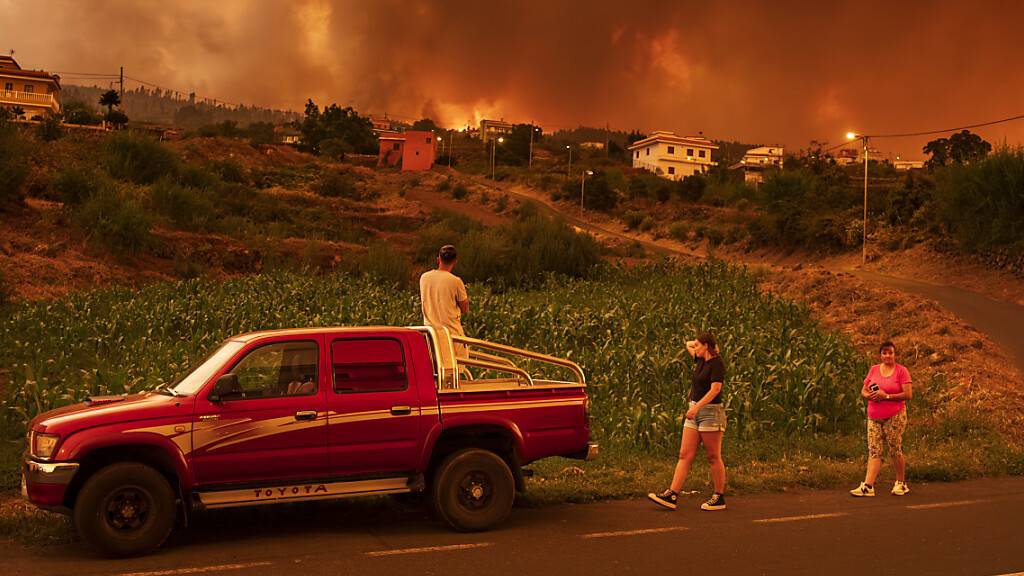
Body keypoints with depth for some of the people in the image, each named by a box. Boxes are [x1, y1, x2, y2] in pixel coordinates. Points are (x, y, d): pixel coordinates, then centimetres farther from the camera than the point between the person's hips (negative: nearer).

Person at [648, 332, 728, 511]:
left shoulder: (716, 363, -12)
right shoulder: (701, 360, 13)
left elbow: (715, 389, -23)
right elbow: (688, 345, 32)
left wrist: (697, 406, -30)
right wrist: (698, 343, 16)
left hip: (710, 411, -9)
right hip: (695, 411, 9)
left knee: (713, 457, -1)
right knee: (685, 455, 2)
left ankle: (719, 498, 8)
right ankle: (672, 495, -3)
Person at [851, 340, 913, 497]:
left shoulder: (901, 370, -3)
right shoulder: (874, 370, 11)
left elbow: (908, 394, -10)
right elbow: (863, 391, 14)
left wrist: (886, 396, -16)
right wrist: (870, 396, -9)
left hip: (894, 417, -4)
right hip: (874, 417, 4)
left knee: (895, 450, 0)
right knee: (873, 451, -3)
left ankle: (901, 483, 16)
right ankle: (868, 486, -10)